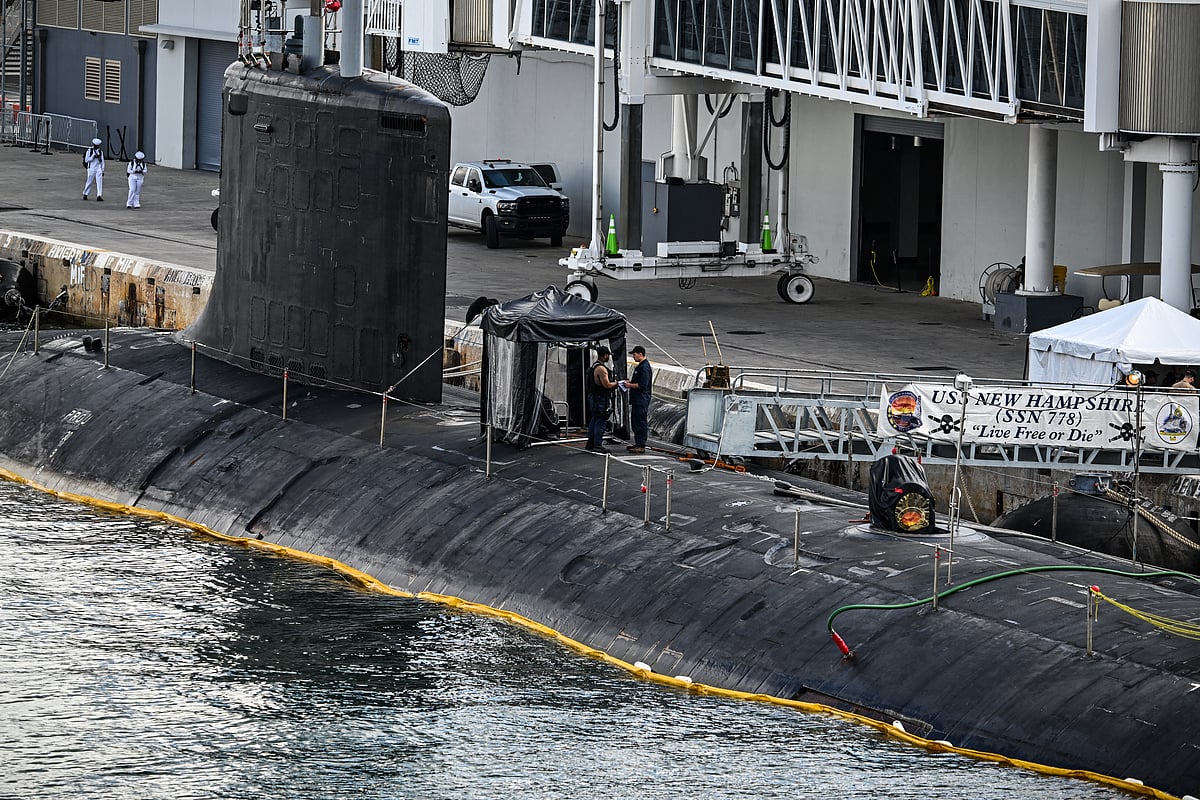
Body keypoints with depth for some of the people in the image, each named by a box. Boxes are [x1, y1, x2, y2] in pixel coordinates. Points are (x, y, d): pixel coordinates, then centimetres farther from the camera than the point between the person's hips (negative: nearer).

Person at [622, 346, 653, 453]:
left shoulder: (645, 367, -17)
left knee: (641, 422, -8)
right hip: (637, 399, 11)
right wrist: (630, 382, 13)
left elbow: (642, 385, -22)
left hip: (642, 400, -11)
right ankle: (638, 443, 22)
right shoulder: (640, 366, 16)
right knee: (635, 421, 15)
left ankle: (641, 446, -7)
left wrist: (630, 385, -12)